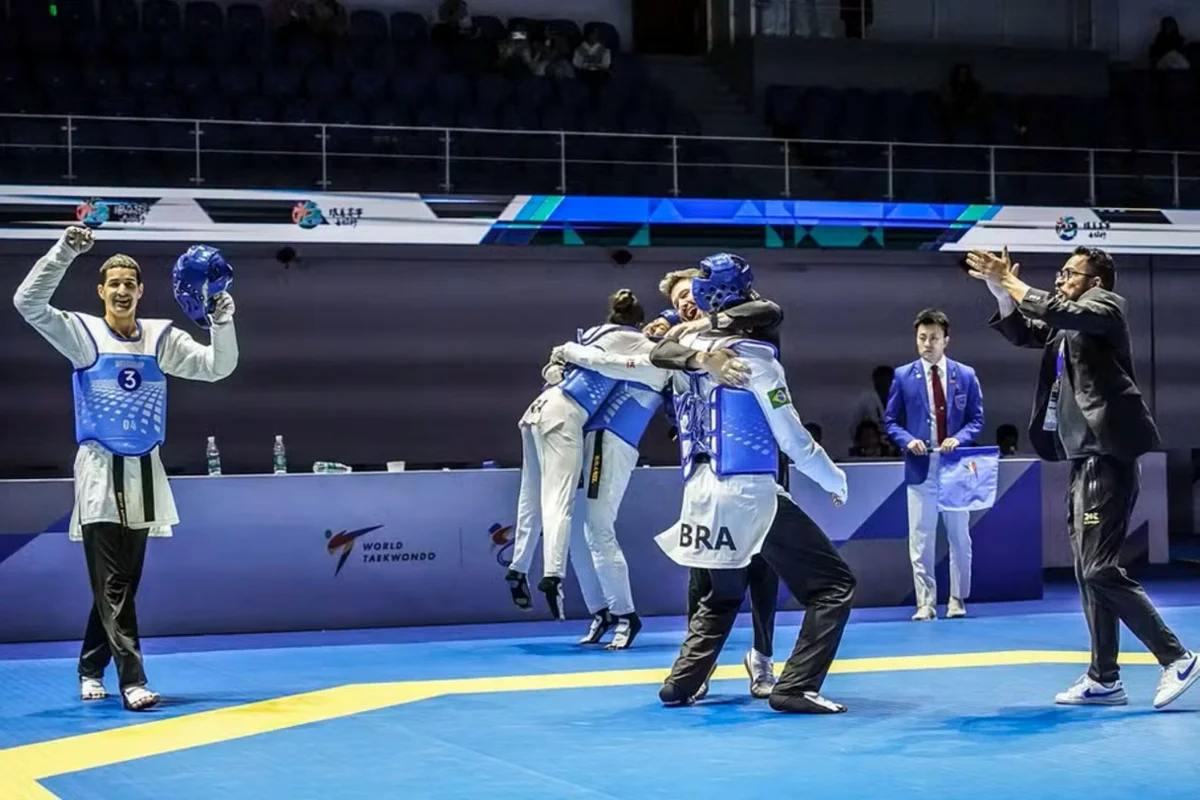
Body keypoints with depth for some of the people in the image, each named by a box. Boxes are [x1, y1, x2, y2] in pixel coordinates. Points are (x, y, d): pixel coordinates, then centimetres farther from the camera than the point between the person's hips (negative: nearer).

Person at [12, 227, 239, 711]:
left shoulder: (161, 339, 5)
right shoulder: (83, 334, -3)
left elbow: (217, 367, 3)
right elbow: (28, 303, -14)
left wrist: (222, 323, -13)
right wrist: (65, 252, -22)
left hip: (144, 472, 4)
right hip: (101, 472, -4)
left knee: (124, 580, 12)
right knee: (111, 583, -9)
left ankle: (91, 669, 27)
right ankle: (132, 680, -14)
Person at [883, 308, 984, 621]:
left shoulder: (965, 375, 3)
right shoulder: (903, 376, 2)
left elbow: (976, 419, 5)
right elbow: (891, 420, 5)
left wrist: (959, 438, -14)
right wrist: (908, 440, -13)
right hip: (920, 466, -1)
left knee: (959, 537, 8)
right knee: (921, 540, 0)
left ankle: (957, 600, 20)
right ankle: (925, 603, 5)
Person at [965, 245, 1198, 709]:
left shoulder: (1107, 306, -5)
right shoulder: (1071, 322, 18)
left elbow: (1064, 313, -22)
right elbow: (1024, 333, 25)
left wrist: (1014, 285, -11)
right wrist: (1000, 290, 8)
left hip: (1107, 456, -10)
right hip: (1084, 458, 10)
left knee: (1100, 569, -14)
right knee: (1087, 572, 10)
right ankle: (1104, 679, 15)